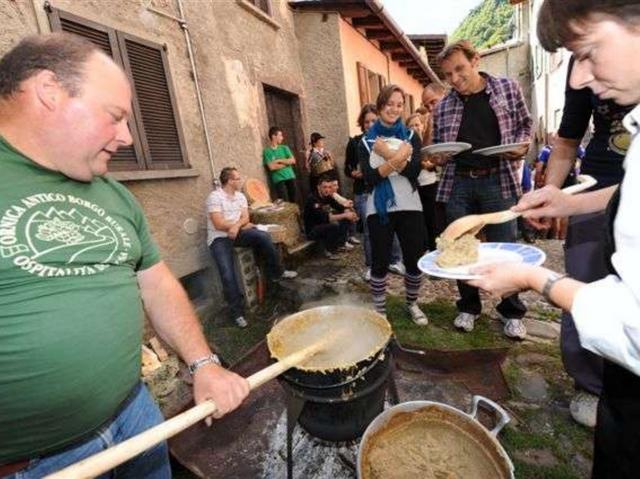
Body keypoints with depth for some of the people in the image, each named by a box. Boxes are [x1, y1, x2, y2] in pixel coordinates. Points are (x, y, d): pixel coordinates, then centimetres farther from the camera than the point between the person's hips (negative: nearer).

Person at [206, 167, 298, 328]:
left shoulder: (240, 196, 11)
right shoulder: (215, 197, -11)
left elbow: (245, 217, 1)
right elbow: (219, 225, -18)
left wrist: (236, 226, -22)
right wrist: (243, 225, -9)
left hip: (237, 233, 5)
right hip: (219, 239, -5)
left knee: (263, 236, -20)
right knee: (228, 275, -21)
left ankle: (276, 273, -3)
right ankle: (237, 312, -8)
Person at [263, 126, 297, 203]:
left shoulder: (284, 148, 12)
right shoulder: (267, 151, -1)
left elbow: (293, 161, 1)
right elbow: (272, 167, -12)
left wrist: (279, 160, -7)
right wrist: (286, 162, -3)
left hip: (290, 177, 4)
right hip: (278, 180, -4)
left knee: (294, 201, 6)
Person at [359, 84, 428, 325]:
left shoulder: (411, 136, 8)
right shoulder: (366, 141, 4)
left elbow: (414, 170, -9)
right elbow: (369, 177, -10)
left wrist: (388, 154, -17)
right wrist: (397, 159, -19)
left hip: (409, 207, 2)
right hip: (379, 209, -1)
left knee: (414, 259, 7)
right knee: (380, 262, 3)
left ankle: (412, 304, 29)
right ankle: (379, 310, 19)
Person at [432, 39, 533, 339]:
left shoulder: (508, 88, 5)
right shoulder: (443, 107, 7)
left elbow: (524, 125, 13)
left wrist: (521, 146, -7)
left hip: (498, 180, -1)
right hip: (458, 183, 2)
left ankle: (511, 311, 22)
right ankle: (468, 307, 26)